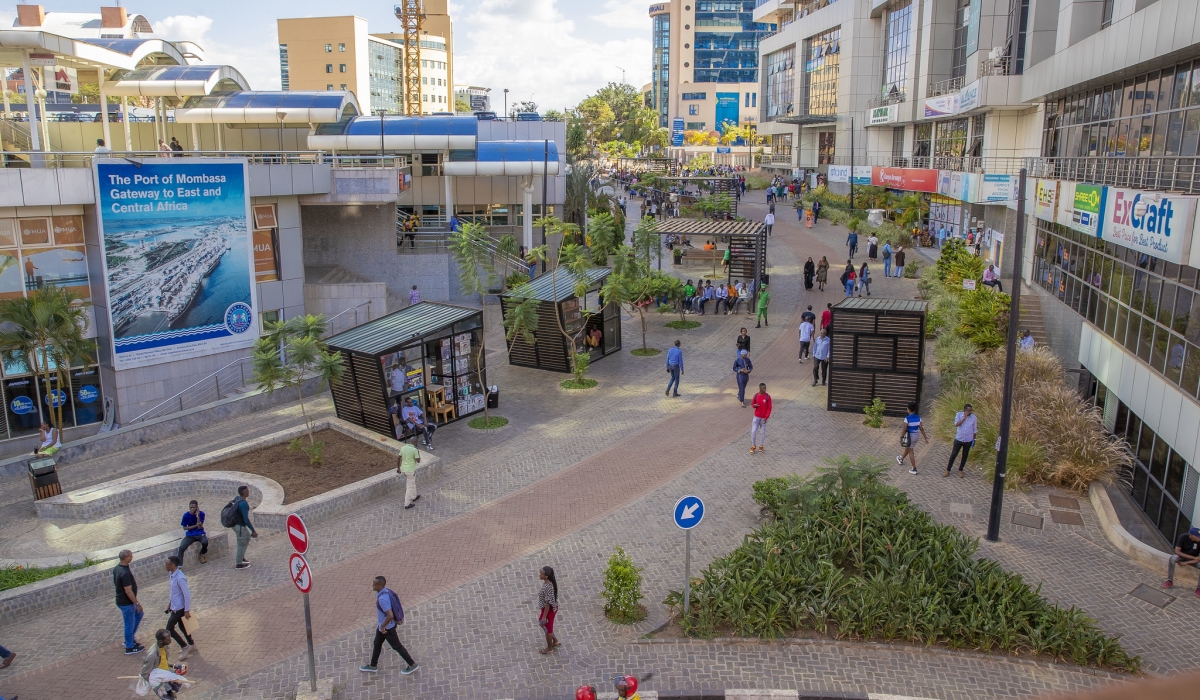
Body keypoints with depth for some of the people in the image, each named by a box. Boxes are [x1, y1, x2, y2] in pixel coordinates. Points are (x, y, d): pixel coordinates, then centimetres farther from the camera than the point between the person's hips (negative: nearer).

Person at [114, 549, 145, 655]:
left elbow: (115, 584, 13)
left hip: (121, 599, 10)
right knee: (129, 624, 7)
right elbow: (128, 591, -28)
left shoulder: (116, 568, -1)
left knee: (139, 614, 26)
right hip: (126, 603, -10)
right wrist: (137, 604, -19)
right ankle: (130, 647, 24)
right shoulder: (125, 573, -32)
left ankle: (129, 639, 35)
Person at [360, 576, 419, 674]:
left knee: (396, 646, 10)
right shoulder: (385, 590, -6)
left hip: (387, 627, -9)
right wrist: (398, 618, 19)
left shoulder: (382, 599, -36)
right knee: (377, 644, 24)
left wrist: (383, 626, -21)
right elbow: (396, 600, 10)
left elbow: (390, 616, -38)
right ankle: (373, 666, 44)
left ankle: (412, 665, 26)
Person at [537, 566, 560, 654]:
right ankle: (555, 641, 45)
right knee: (541, 623, 29)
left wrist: (544, 616, -20)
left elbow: (548, 603, -27)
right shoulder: (552, 581, -7)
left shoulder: (548, 587, -34)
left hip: (548, 610, -9)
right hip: (553, 607, 9)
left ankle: (549, 648, 38)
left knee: (547, 628, 14)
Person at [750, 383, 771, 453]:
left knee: (762, 432, 10)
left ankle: (761, 446, 25)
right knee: (753, 432, 0)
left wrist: (766, 417, -16)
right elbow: (752, 403, 9)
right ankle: (753, 446, 14)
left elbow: (769, 408, -10)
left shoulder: (768, 397, -12)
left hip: (763, 418, -2)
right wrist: (754, 405, -16)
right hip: (756, 417, 2)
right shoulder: (756, 396, -5)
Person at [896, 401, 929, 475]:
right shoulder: (918, 418, -4)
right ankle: (901, 460, 51)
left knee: (911, 452, 2)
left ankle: (914, 469, 4)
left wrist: (901, 437, -7)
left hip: (909, 436, -7)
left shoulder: (907, 418, -19)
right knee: (908, 448, 28)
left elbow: (905, 429, -17)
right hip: (915, 436, 7)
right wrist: (925, 437, 4)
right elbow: (921, 428, -2)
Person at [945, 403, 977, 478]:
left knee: (965, 455, 12)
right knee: (953, 454, 5)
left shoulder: (974, 417, -7)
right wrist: (965, 417, -28)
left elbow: (974, 429, 3)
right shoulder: (958, 414, -10)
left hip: (968, 440, 1)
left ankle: (960, 470, 27)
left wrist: (974, 440, 4)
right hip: (959, 439, -1)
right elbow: (956, 424, -24)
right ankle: (948, 470, 16)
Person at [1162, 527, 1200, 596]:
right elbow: (1177, 551, -24)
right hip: (1182, 556, -1)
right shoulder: (1183, 537, -23)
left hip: (1194, 560, 1)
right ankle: (1170, 580, -20)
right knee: (1172, 558, -34)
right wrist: (1193, 557, -30)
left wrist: (1186, 563, -26)